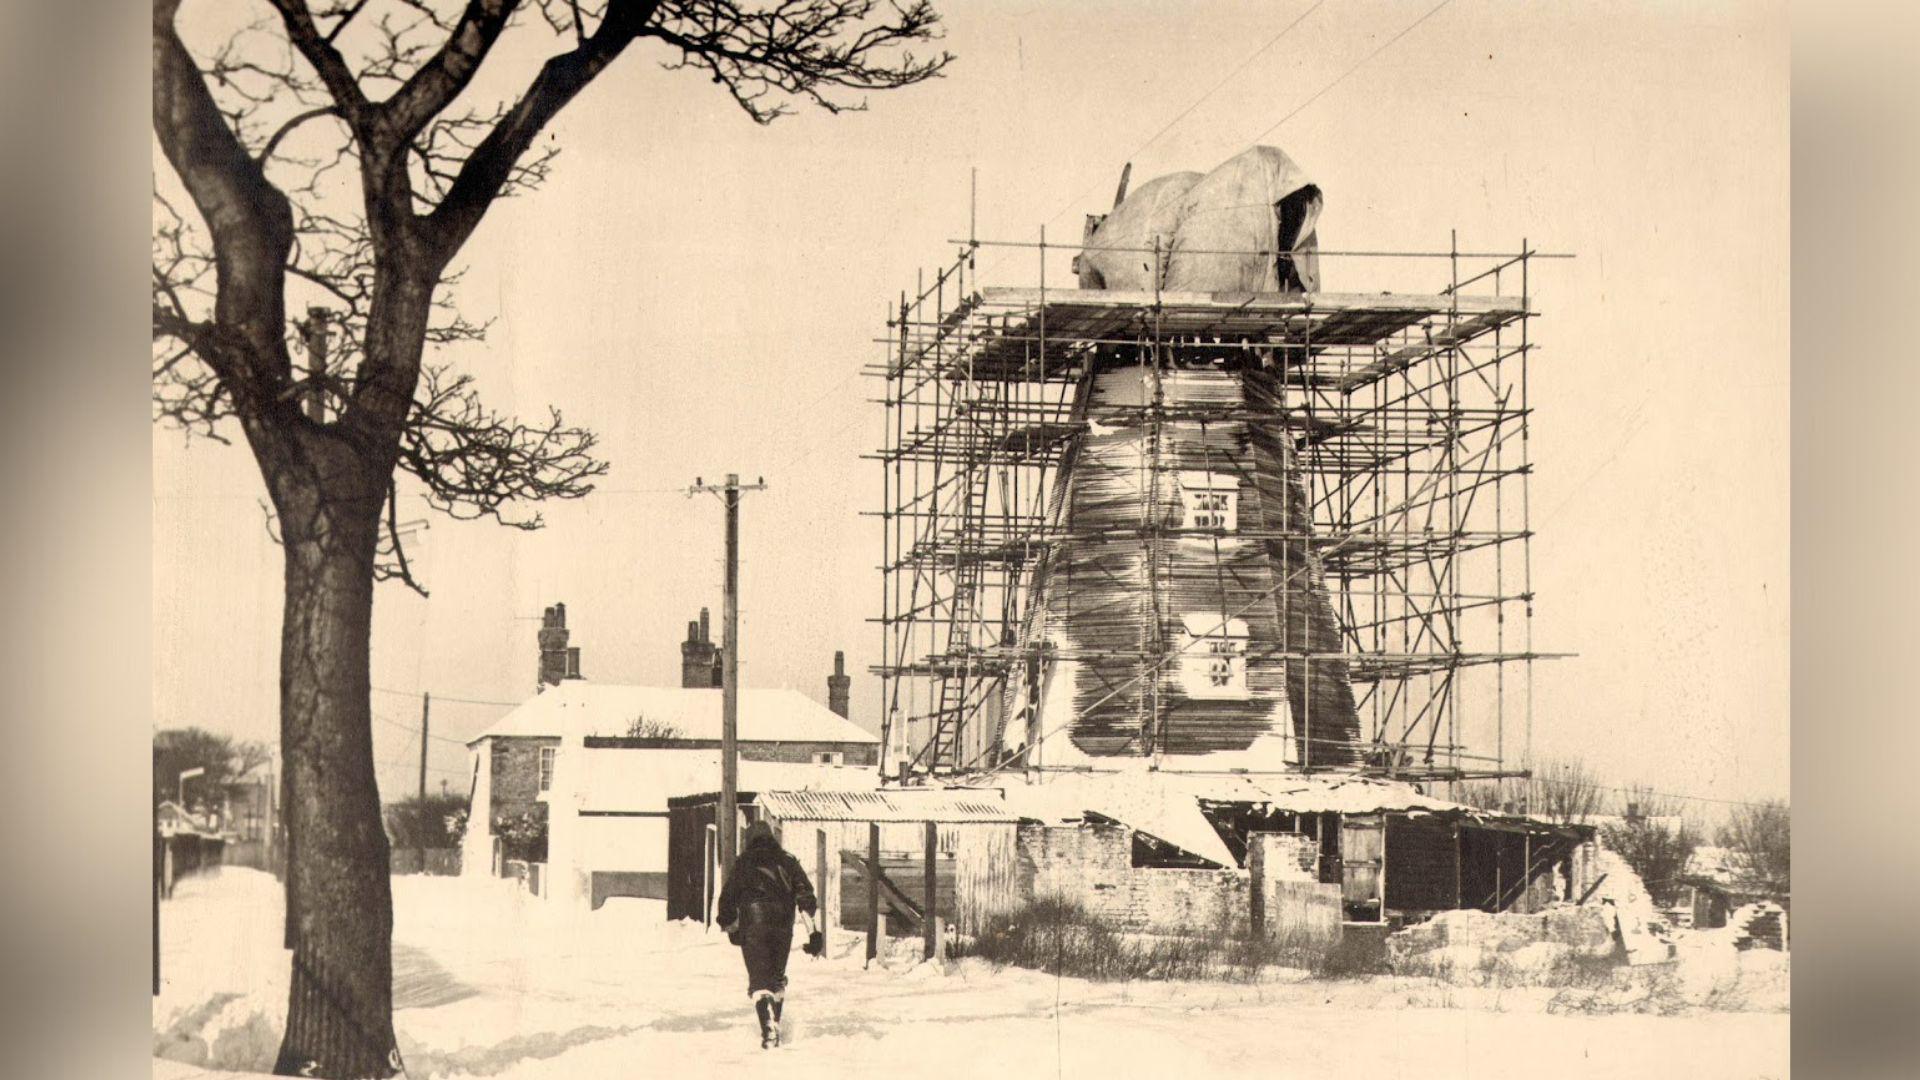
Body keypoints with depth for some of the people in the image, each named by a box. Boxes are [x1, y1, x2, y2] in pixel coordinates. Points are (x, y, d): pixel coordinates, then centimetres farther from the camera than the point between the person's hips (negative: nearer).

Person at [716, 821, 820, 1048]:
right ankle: (775, 1026, 17)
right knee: (777, 977, 19)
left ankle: (769, 1030, -20)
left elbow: (727, 897, 8)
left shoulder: (743, 863, 7)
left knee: (760, 979, -5)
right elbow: (806, 894, 4)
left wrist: (729, 925, 25)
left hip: (753, 925, -3)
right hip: (783, 925, 3)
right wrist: (813, 930, 0)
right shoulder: (787, 862, 13)